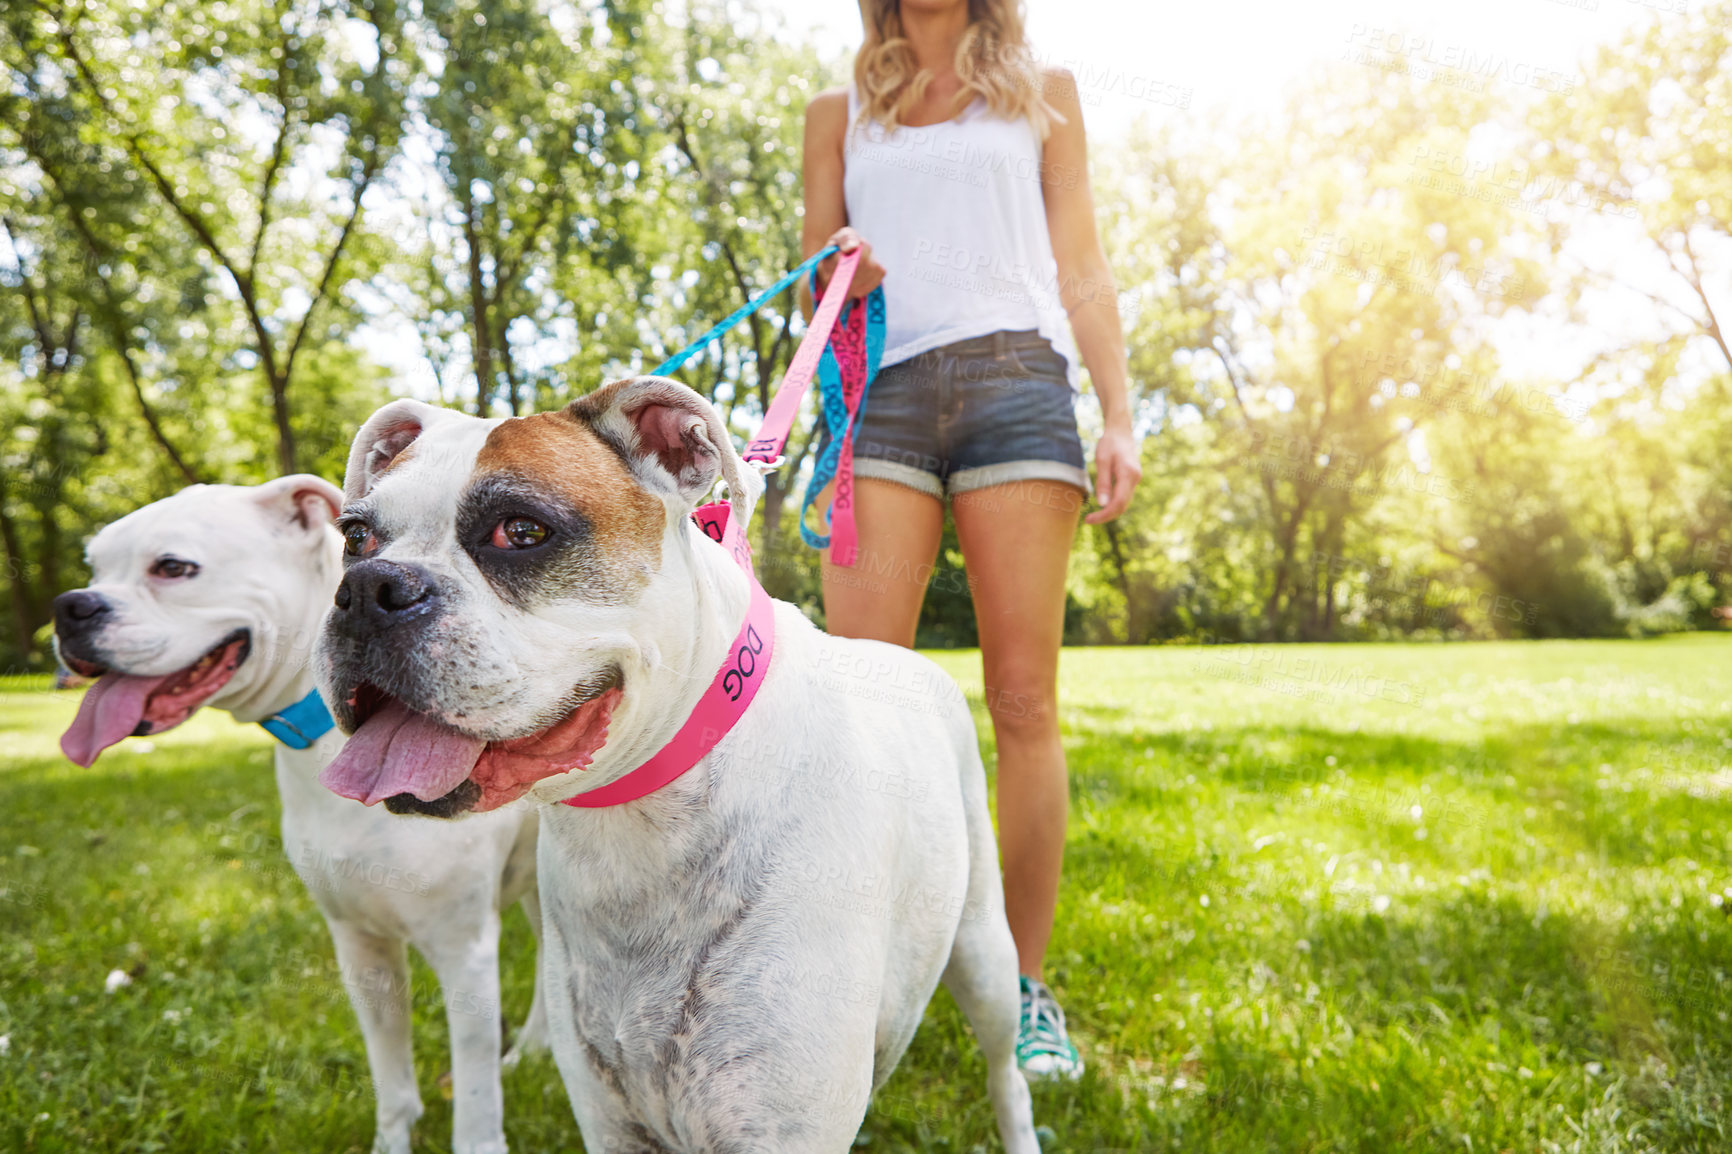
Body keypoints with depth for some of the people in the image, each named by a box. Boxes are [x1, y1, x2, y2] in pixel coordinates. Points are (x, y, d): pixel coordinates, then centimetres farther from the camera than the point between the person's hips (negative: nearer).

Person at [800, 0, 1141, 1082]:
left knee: (1024, 702, -6)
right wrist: (839, 279, -3)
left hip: (1015, 377, -1)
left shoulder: (1044, 91, 22)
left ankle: (1026, 990, 2)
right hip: (882, 390, 1)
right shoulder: (838, 113, 24)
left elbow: (1083, 271, 14)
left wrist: (1120, 414, 1)